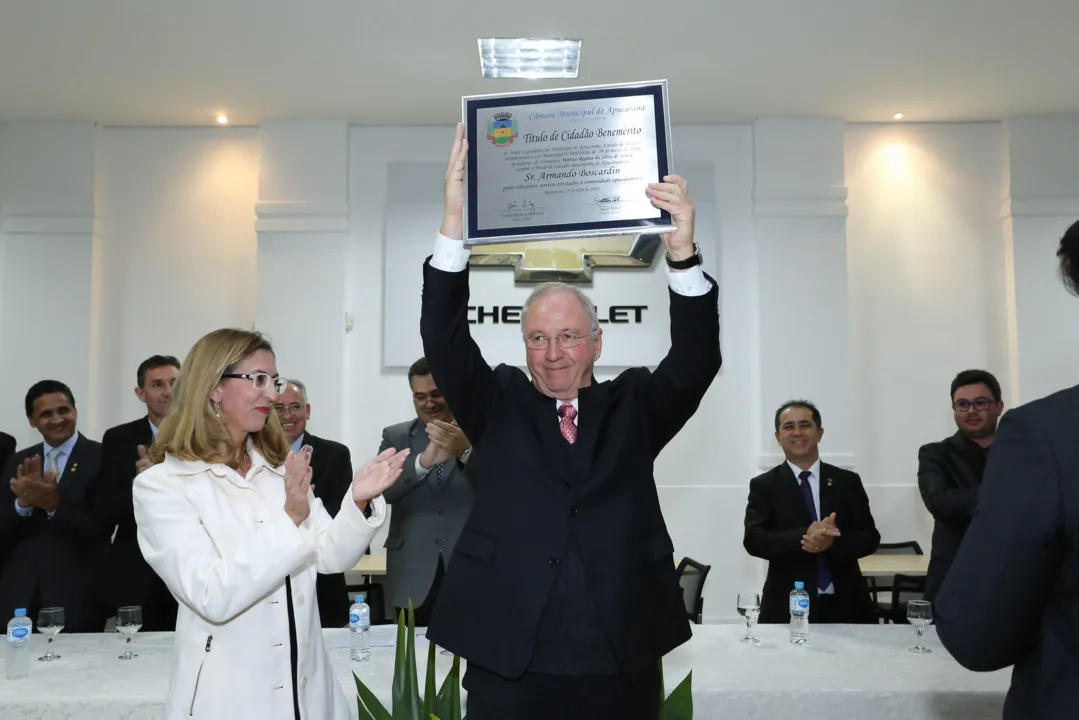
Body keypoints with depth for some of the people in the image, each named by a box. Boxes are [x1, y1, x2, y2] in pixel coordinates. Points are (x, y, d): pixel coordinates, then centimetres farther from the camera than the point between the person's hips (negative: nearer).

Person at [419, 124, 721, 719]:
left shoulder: (635, 407, 6)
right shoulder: (499, 407, 7)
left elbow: (697, 359, -8)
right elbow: (443, 342, -6)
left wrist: (682, 254, -24)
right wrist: (453, 224, -19)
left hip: (623, 662, 1)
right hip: (508, 661, 0)